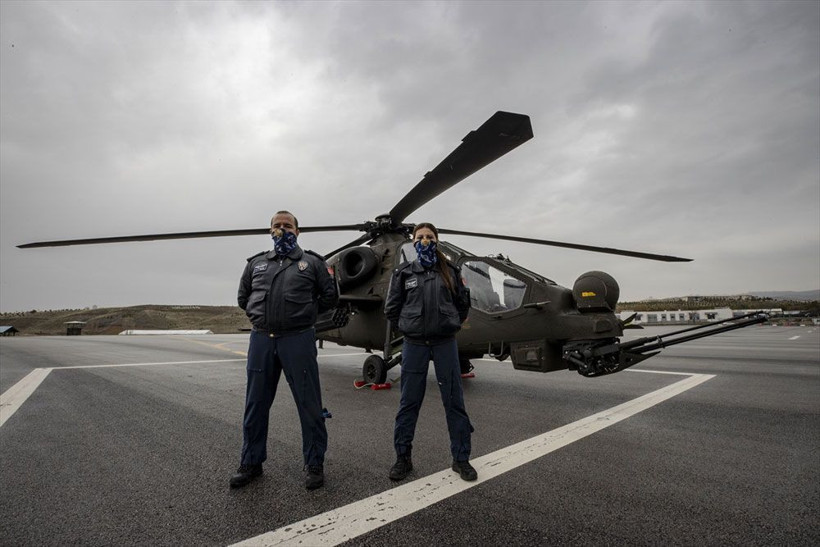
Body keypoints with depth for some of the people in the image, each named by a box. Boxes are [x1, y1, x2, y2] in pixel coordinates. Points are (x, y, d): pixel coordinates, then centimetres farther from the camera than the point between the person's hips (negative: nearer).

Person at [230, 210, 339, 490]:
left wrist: (303, 314, 5)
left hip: (298, 340, -3)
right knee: (255, 404, 13)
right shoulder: (256, 263, 14)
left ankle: (314, 464, 18)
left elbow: (330, 296, 7)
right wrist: (260, 317, 11)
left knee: (309, 404, 2)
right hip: (261, 339, 4)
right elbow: (243, 297, 23)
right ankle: (251, 463, 31)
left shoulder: (312, 262, 5)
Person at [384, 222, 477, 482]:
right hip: (414, 344, 0)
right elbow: (391, 308, 7)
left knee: (454, 401, 6)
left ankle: (461, 458, 21)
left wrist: (449, 325, 10)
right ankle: (403, 458, 23)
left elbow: (463, 304, 13)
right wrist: (410, 326, 6)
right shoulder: (403, 272, 2)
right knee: (409, 402, 8)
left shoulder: (450, 271, 4)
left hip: (445, 343, 1)